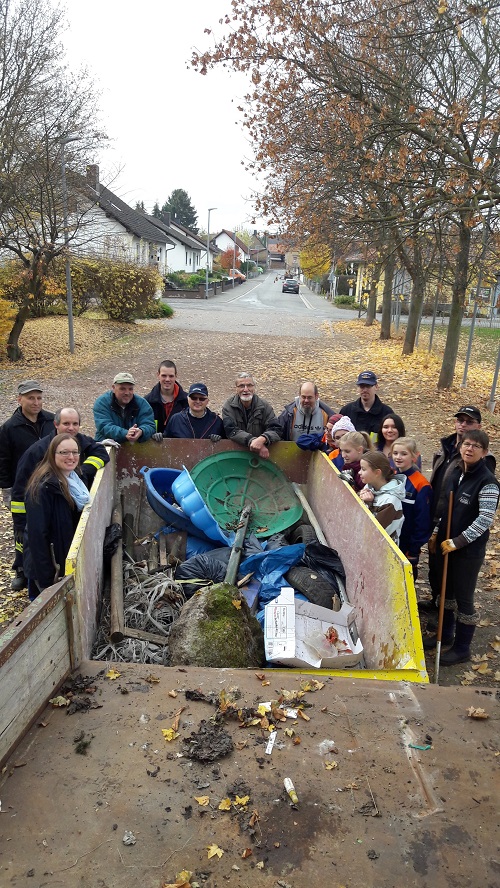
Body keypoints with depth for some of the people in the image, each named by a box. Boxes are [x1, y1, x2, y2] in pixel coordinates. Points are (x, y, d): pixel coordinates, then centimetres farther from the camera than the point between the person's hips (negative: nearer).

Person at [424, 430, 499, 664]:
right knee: (446, 591, 20)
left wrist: (457, 542, -21)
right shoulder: (453, 473, 4)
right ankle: (445, 633, 39)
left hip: (469, 550, -7)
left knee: (463, 598, 5)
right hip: (445, 544, 7)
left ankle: (462, 648, 22)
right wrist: (435, 533, 10)